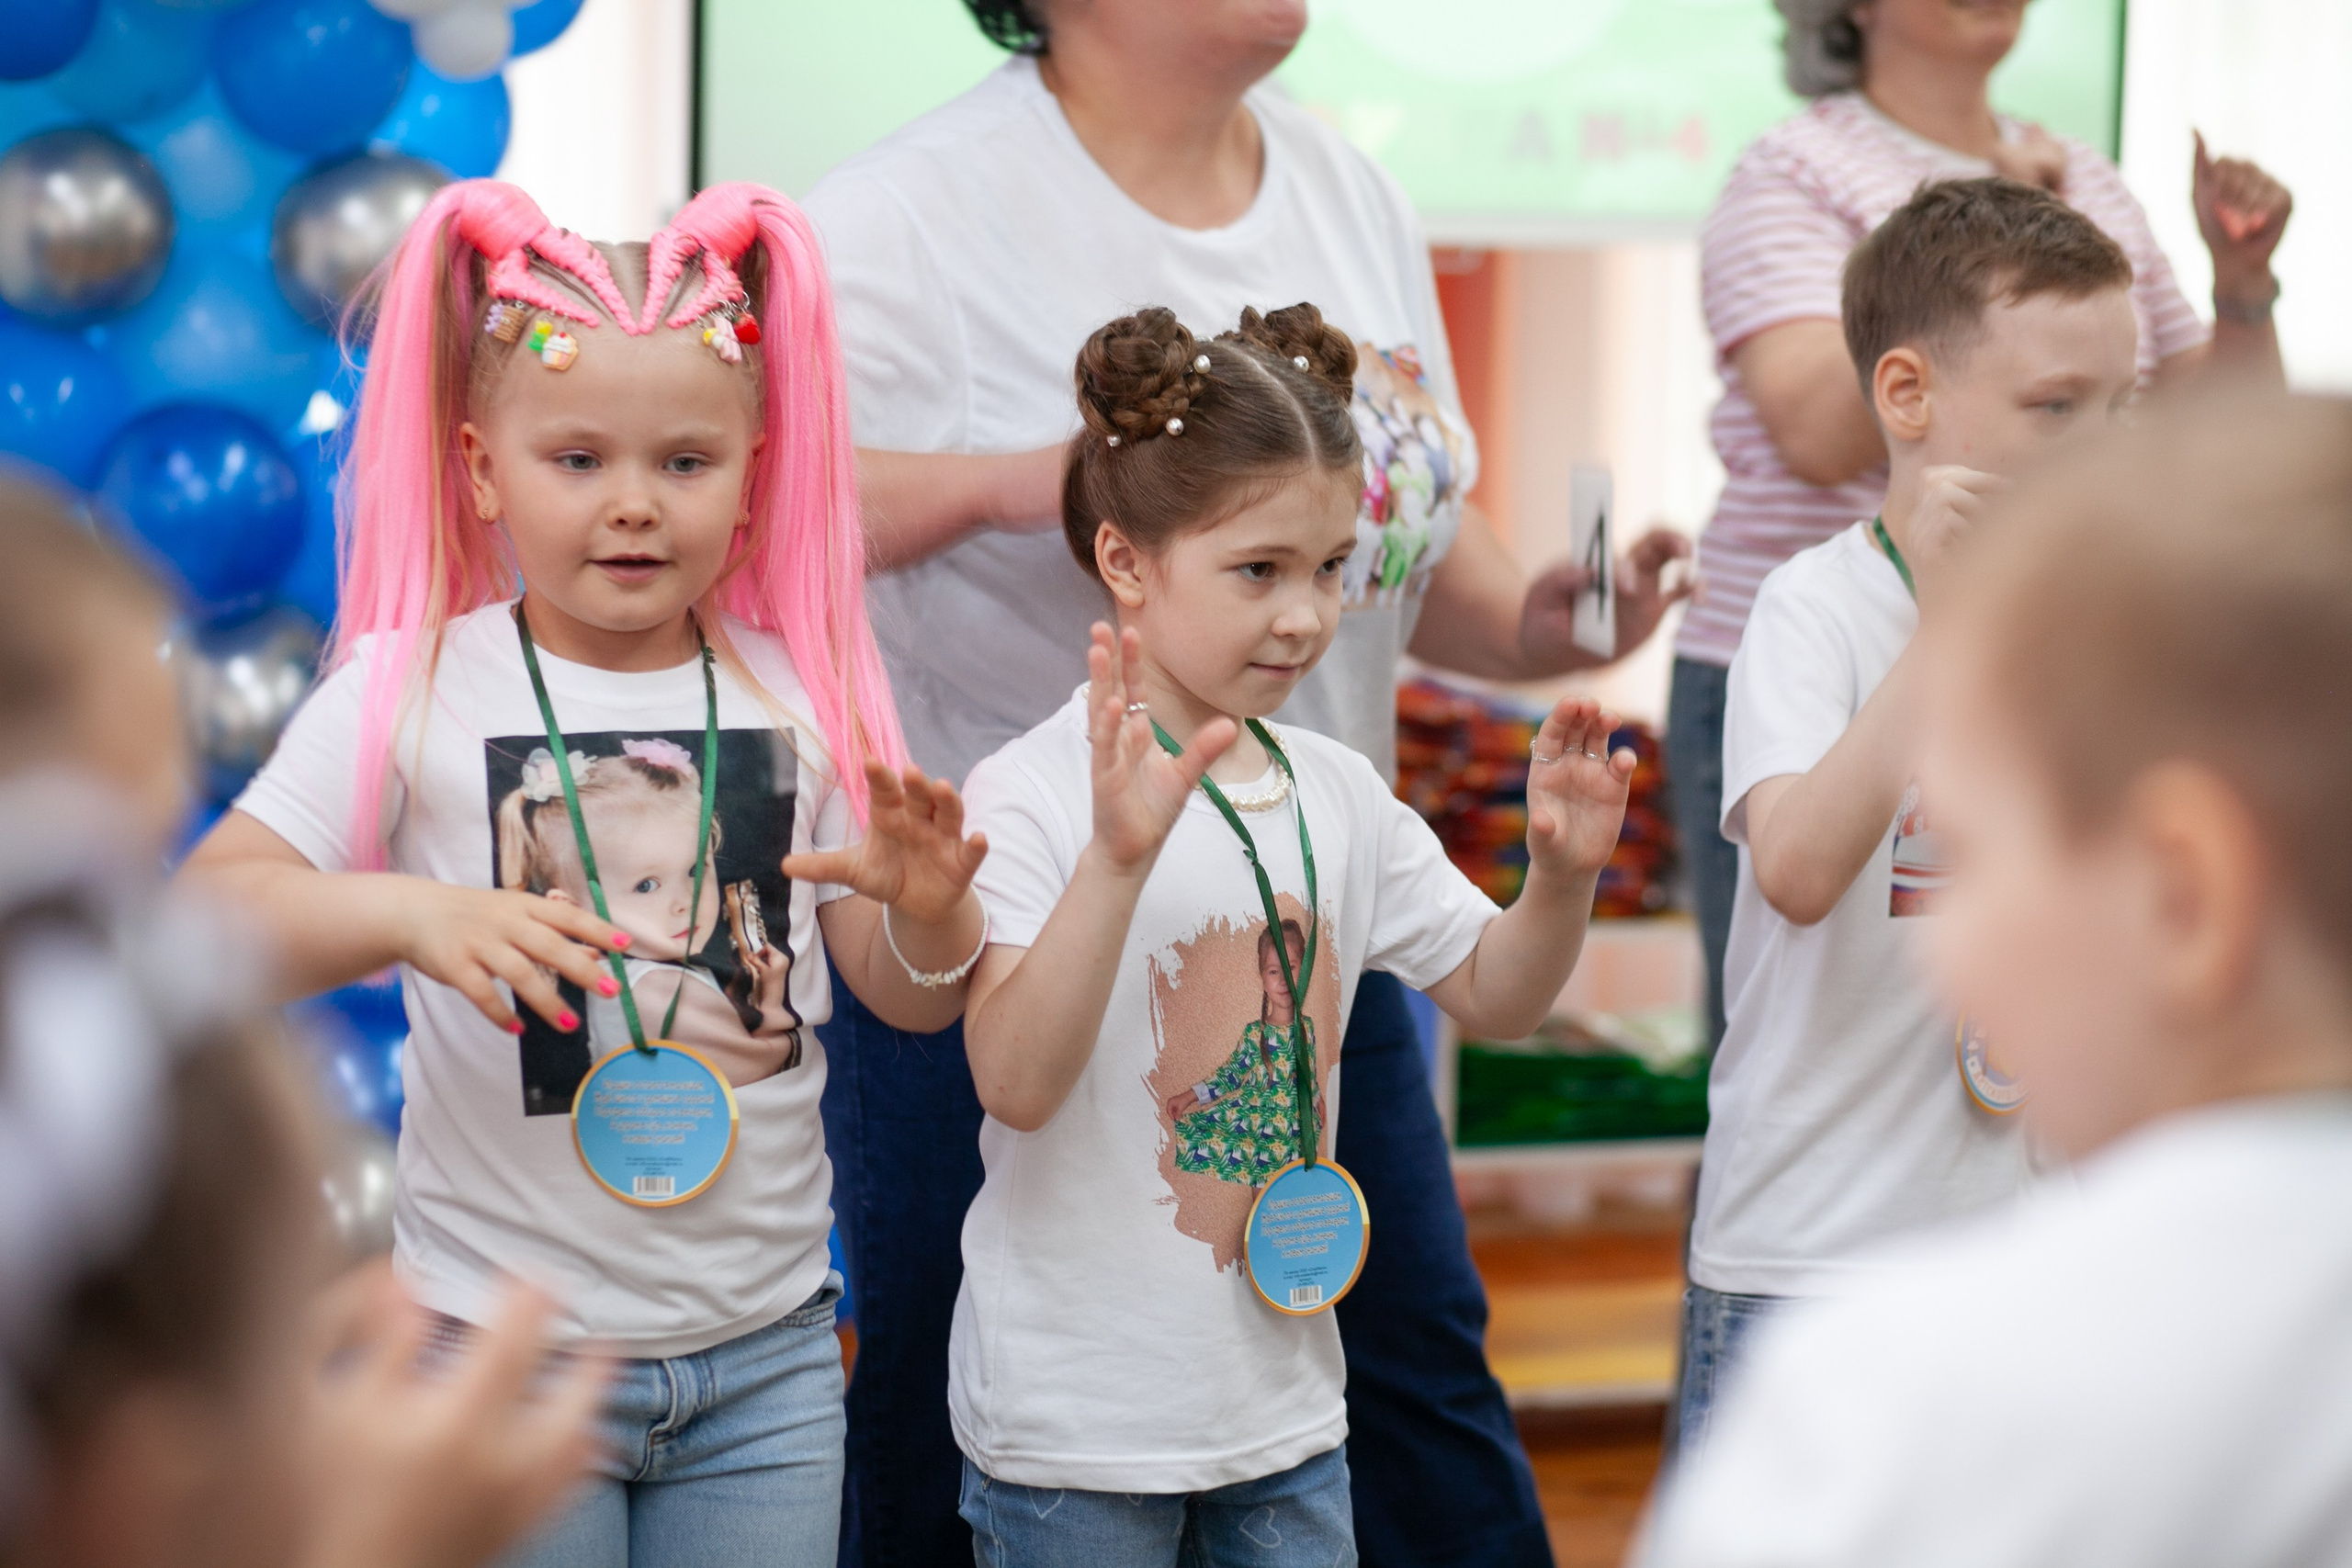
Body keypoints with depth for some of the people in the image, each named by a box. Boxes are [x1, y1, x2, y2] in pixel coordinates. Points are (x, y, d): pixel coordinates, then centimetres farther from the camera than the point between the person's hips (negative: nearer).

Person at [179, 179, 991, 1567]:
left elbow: (913, 1000, 8)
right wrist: (408, 912, -31)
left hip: (768, 1352, 3)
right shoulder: (414, 689, -6)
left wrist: (931, 912, -15)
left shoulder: (798, 694, 2)